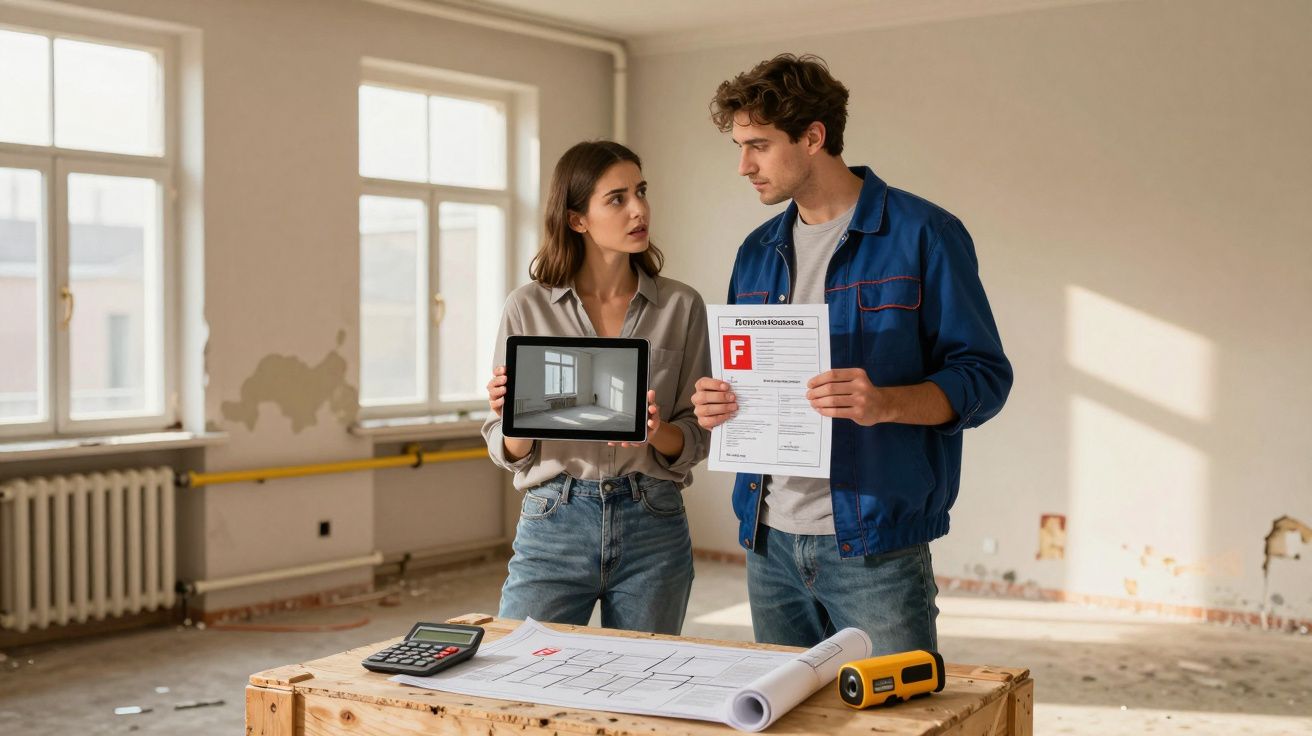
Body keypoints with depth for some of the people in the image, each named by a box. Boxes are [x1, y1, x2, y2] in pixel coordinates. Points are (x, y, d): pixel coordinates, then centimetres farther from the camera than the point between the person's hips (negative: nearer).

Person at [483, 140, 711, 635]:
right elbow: (509, 453, 4)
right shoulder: (528, 307, 0)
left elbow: (696, 440, 4)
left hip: (653, 525, 1)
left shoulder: (681, 307, 2)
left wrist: (658, 432, -17)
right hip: (555, 523, -1)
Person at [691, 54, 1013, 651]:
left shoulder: (923, 235, -6)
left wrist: (885, 403, -25)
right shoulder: (758, 252, 13)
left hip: (875, 548, -5)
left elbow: (984, 375, -7)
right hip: (770, 544, 6)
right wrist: (718, 401, -3)